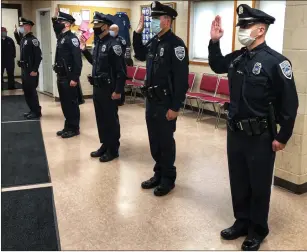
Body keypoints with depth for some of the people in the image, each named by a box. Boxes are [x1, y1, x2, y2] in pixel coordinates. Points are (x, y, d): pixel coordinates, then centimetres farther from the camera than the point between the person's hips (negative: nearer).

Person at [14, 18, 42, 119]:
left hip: (31, 71, -9)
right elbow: (20, 43, 36)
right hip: (24, 70, 9)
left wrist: (35, 70, -20)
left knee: (31, 91, -3)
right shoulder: (23, 38, 11)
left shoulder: (33, 39, -15)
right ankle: (32, 110, 23)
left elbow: (38, 56, -19)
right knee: (27, 91, 13)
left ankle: (37, 112, 7)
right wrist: (16, 34, 20)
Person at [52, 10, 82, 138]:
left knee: (72, 103, 0)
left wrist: (74, 78, -23)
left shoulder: (72, 38, -14)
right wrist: (55, 18, 22)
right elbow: (56, 29, 40)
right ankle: (68, 127, 23)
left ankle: (74, 128, 10)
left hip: (69, 78, -9)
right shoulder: (61, 37, 12)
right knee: (64, 103, 14)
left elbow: (77, 60, -20)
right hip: (61, 77, 9)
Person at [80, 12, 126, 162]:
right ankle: (104, 145, 28)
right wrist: (84, 50, 15)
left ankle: (113, 150, 12)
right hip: (97, 88, 9)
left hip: (109, 90, -9)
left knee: (111, 119, 2)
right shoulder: (98, 43, 12)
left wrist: (118, 91, -21)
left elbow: (121, 70, -19)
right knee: (100, 119, 15)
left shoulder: (113, 44, -15)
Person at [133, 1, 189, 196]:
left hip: (166, 103, -8)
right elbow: (140, 56, 28)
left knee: (166, 141, 4)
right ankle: (159, 174, 31)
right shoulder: (153, 42, 8)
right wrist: (138, 32, 14)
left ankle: (168, 179, 20)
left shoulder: (176, 44, -16)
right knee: (154, 140, 15)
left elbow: (181, 78, -19)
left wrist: (175, 107, -21)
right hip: (151, 101, 8)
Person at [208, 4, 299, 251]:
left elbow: (290, 103, -13)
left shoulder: (276, 62, -16)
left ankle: (258, 229, 28)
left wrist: (282, 137, -11)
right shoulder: (237, 57, 3)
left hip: (261, 136, -6)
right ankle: (242, 221, 36)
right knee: (238, 181, 17)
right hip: (235, 132, 6)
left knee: (259, 185, 9)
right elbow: (217, 66, 24)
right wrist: (214, 42, 7)